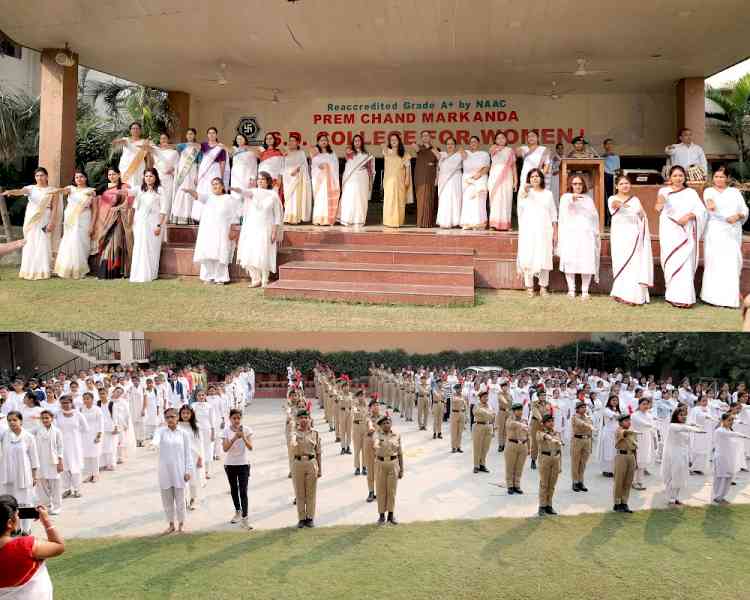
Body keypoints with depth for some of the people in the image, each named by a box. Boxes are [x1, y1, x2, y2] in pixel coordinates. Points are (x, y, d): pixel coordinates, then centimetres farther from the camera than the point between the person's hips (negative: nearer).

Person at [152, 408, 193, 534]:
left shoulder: (184, 433, -1)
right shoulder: (161, 431, -1)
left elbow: (188, 453, 1)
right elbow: (156, 440, -24)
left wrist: (188, 470, -4)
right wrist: (154, 444, -48)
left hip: (179, 471, -1)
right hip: (164, 471, 1)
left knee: (180, 499, 6)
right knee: (167, 499, 10)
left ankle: (181, 523, 23)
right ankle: (171, 524, 26)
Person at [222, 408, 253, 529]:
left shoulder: (246, 430, -6)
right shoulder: (226, 431, -5)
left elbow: (250, 447, -14)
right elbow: (225, 448, -16)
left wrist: (243, 437, -29)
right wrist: (234, 438, -28)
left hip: (243, 464, -2)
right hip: (230, 464, 2)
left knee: (243, 491, -8)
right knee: (233, 489, 17)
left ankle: (244, 517, -10)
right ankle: (238, 512, 35)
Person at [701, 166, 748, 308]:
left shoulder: (735, 192, 15)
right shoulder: (709, 191, 7)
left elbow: (745, 210, 10)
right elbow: (708, 199, -18)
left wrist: (738, 216, -13)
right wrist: (710, 203, -42)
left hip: (732, 231, 2)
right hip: (715, 231, -2)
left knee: (732, 260, -1)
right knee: (714, 260, -6)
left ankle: (732, 293, 8)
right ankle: (715, 294, -3)